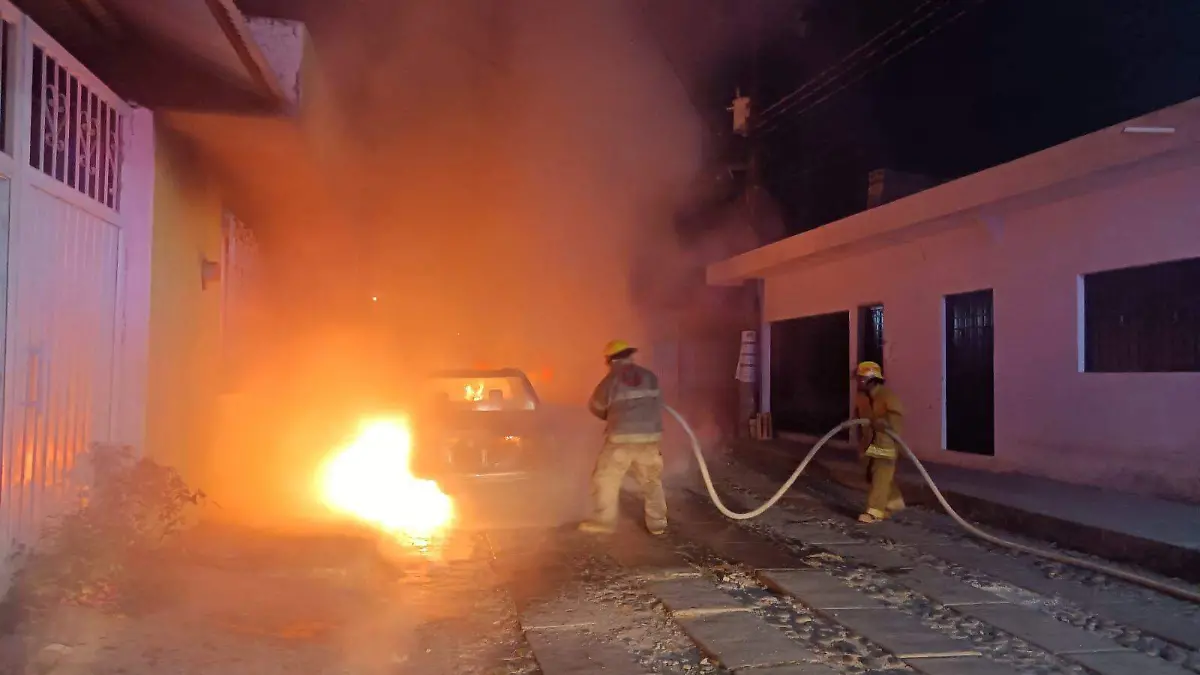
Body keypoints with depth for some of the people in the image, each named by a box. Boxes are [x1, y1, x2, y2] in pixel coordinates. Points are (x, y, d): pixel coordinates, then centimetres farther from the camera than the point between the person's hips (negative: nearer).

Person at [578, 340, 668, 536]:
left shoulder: (612, 379, -3)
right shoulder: (650, 377, 8)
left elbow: (595, 406, 8)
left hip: (621, 438, -4)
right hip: (650, 437, 4)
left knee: (605, 479, 10)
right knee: (652, 481, 16)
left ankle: (603, 521, 12)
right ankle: (657, 523, 18)